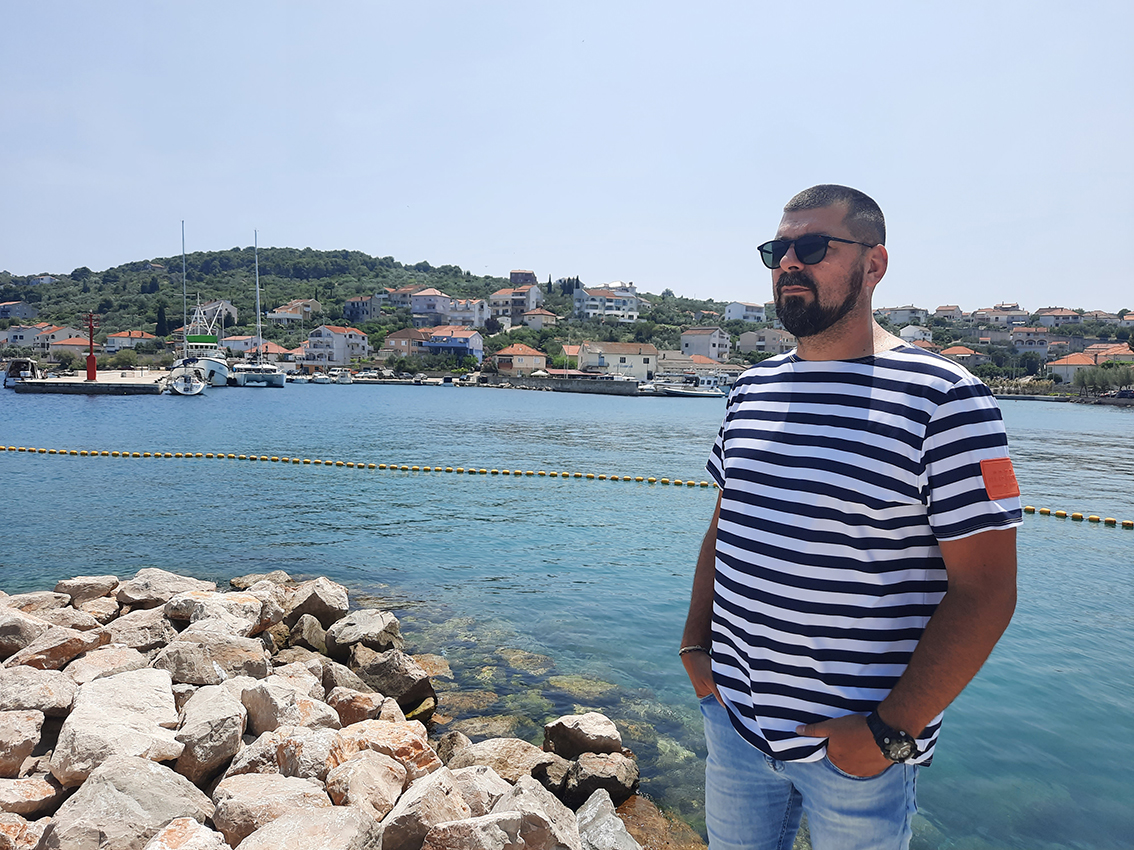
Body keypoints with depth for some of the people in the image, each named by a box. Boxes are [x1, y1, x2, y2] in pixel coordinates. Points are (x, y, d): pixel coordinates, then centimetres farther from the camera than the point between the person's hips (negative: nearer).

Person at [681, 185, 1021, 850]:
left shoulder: (944, 399, -14)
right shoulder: (752, 389, 4)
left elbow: (985, 590, -15)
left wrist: (890, 731, -16)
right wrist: (697, 642, 5)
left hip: (855, 746, -5)